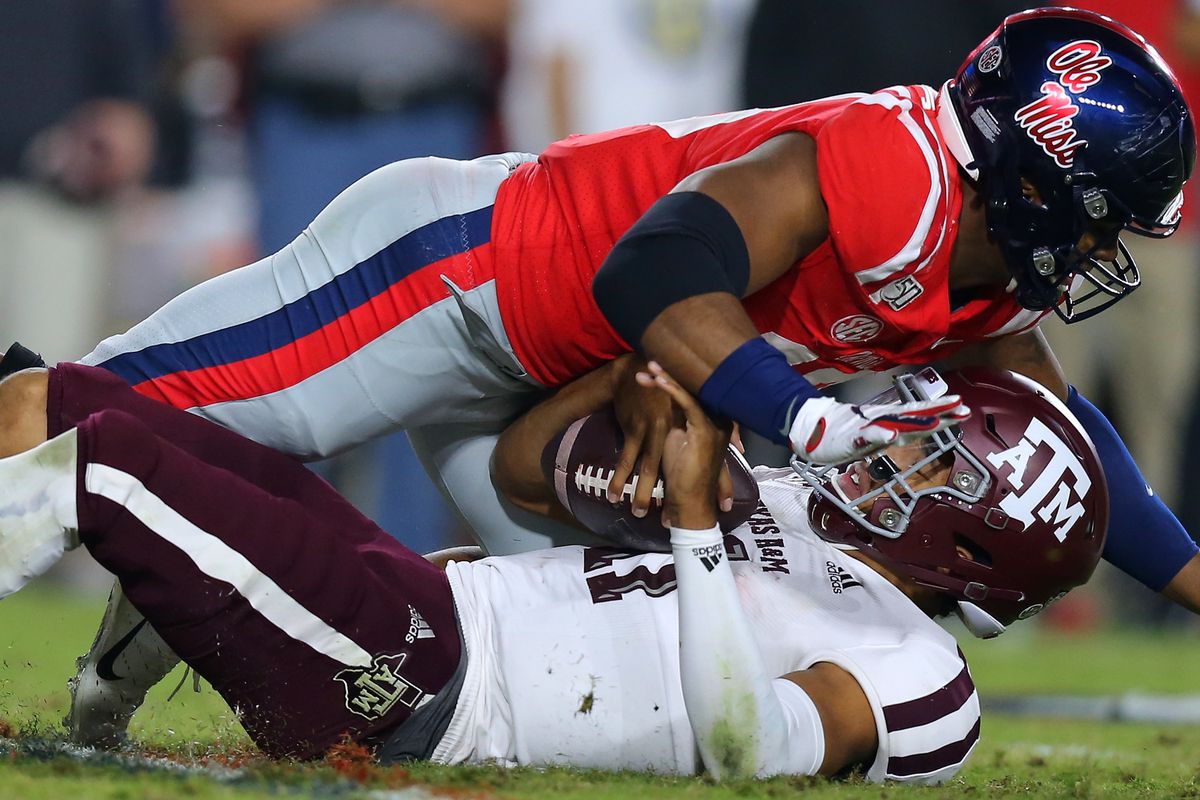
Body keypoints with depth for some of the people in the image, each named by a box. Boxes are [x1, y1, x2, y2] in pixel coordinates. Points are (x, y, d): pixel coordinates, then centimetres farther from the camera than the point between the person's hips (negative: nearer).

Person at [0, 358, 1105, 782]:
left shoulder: (908, 677, -1)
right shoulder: (780, 503, 25)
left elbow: (748, 747, -22)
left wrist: (695, 514, -18)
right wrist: (646, 369, 14)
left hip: (403, 681, -9)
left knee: (101, 456, -23)